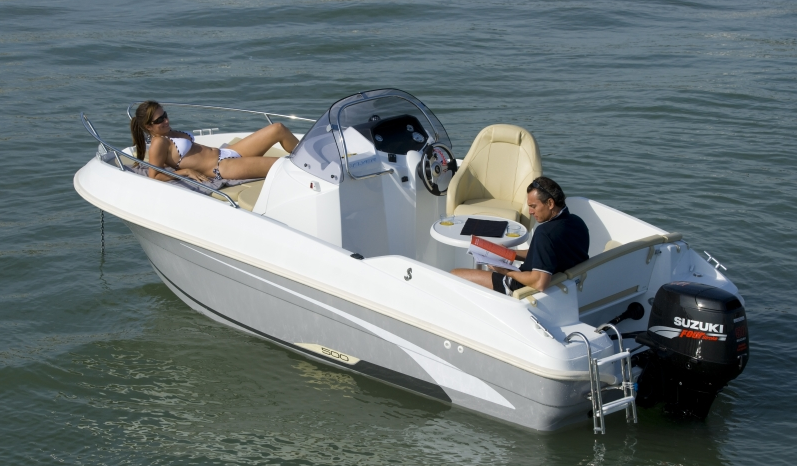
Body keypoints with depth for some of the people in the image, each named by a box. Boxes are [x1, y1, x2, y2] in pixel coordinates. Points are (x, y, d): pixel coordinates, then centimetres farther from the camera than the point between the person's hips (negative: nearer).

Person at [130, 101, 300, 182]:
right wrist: (186, 171, -16)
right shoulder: (159, 143, -11)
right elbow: (154, 176, -16)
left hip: (227, 153, 10)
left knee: (278, 129, 0)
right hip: (222, 167, -10)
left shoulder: (169, 133, 14)